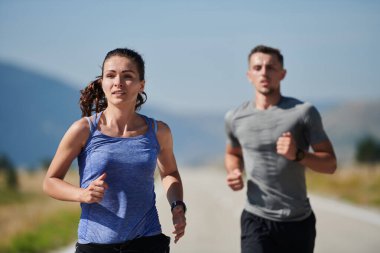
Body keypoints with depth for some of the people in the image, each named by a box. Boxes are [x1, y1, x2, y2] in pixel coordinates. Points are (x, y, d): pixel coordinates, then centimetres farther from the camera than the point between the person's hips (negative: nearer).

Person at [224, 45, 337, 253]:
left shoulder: (303, 112, -4)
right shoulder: (235, 118, 4)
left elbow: (330, 163, -4)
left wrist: (297, 155, -22)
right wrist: (234, 173, 2)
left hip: (299, 221, 0)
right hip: (257, 220, 0)